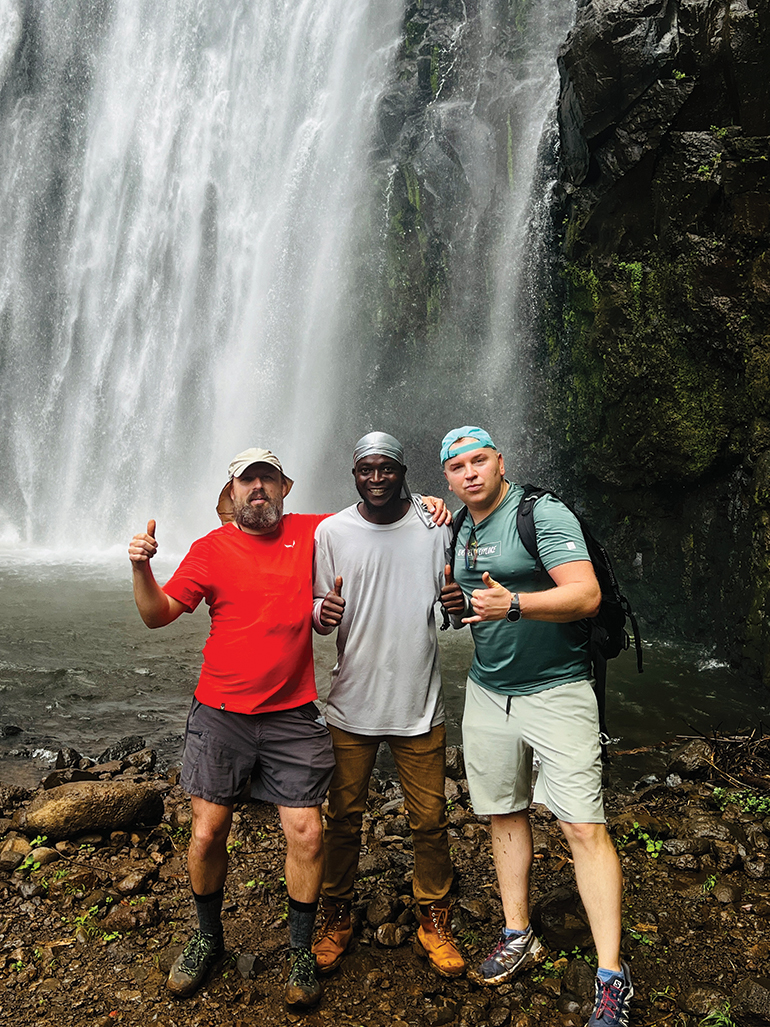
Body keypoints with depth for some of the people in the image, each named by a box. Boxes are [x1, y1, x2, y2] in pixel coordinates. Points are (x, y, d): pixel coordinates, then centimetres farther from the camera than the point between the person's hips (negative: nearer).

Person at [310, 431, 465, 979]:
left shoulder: (434, 526, -1)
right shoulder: (332, 531, -1)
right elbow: (319, 611, 4)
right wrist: (324, 612, -19)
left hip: (420, 705, 0)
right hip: (353, 703, 0)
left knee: (430, 821, 10)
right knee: (344, 817, 13)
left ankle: (434, 920, 32)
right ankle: (336, 919, 34)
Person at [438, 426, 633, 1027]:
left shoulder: (543, 514, -12)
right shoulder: (461, 532, 10)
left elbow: (587, 595, -21)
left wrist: (513, 604, -34)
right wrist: (459, 605, 5)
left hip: (556, 690, -6)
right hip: (487, 692, 7)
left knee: (584, 827, -7)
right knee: (504, 814, 14)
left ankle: (612, 976, 6)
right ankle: (519, 937, 30)